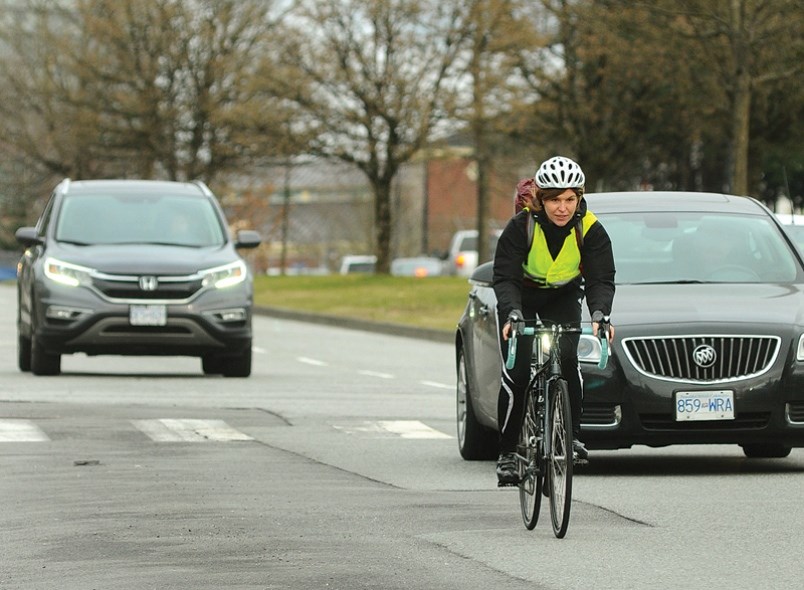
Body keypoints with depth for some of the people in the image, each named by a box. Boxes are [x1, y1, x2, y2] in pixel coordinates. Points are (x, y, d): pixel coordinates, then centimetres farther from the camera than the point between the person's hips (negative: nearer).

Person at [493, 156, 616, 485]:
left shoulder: (590, 230, -22)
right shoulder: (522, 226, -27)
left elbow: (601, 280, -26)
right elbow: (504, 277, -30)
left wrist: (600, 314, -46)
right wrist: (512, 314, -48)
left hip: (563, 300, 1)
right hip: (520, 300, -1)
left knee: (567, 359, -23)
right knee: (516, 373, -13)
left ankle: (571, 435, -10)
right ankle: (507, 454, -3)